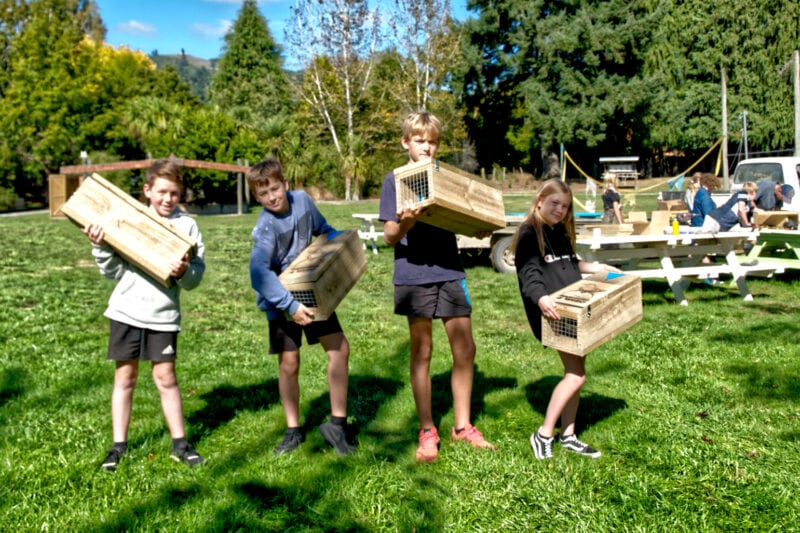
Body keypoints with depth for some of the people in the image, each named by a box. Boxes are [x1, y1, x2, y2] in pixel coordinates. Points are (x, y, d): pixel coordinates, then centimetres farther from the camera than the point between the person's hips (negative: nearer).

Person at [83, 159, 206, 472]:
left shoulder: (187, 225, -2)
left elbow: (196, 277, -5)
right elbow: (112, 271, 4)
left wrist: (184, 272, -26)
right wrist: (100, 247, -12)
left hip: (163, 314, -1)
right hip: (126, 310, 1)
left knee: (166, 378, 5)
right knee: (125, 377, 9)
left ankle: (180, 443, 18)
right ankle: (119, 445, 21)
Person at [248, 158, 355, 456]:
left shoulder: (302, 200, -7)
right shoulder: (266, 227, -23)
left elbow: (322, 229, 13)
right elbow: (259, 273, -36)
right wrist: (290, 306, -41)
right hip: (282, 300, -4)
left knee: (339, 348, -3)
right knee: (289, 364, 1)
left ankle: (337, 423, 9)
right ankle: (294, 431, 21)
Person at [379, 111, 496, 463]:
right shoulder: (395, 181, 0)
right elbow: (390, 237, -5)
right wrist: (404, 222, -26)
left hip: (450, 270, 4)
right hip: (414, 273, -4)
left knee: (465, 349, 5)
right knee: (422, 350, 4)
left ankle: (462, 426, 21)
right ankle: (427, 431, 17)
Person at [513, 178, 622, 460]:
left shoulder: (561, 231, 15)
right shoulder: (529, 233, -11)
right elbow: (528, 274, -22)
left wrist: (597, 267, 22)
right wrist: (540, 299, -39)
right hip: (551, 312, -8)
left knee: (574, 372, 11)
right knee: (576, 374, -11)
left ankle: (568, 436, 21)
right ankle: (543, 434, 0)